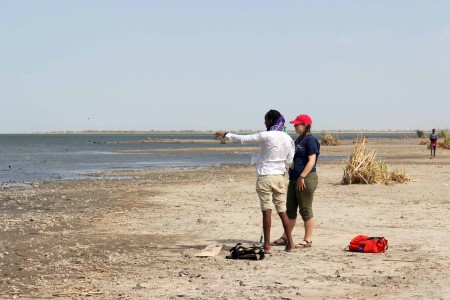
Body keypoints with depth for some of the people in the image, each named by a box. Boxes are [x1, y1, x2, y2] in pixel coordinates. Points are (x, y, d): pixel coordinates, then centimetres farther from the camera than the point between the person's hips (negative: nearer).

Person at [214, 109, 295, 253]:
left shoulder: (266, 136, -11)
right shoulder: (288, 139, 6)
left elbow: (243, 139, -5)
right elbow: (289, 160, 11)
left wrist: (226, 135, 7)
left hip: (265, 177, -5)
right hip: (279, 177, 5)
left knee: (267, 211, -4)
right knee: (282, 211, 10)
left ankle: (267, 245, -3)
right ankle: (290, 243, 9)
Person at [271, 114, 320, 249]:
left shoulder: (310, 140, -12)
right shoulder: (299, 140, 17)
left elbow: (312, 161, -18)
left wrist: (302, 177, -22)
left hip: (306, 179, -10)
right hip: (295, 179, 10)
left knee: (305, 210, -4)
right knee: (290, 209, 12)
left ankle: (308, 239, 2)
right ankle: (285, 237, 19)